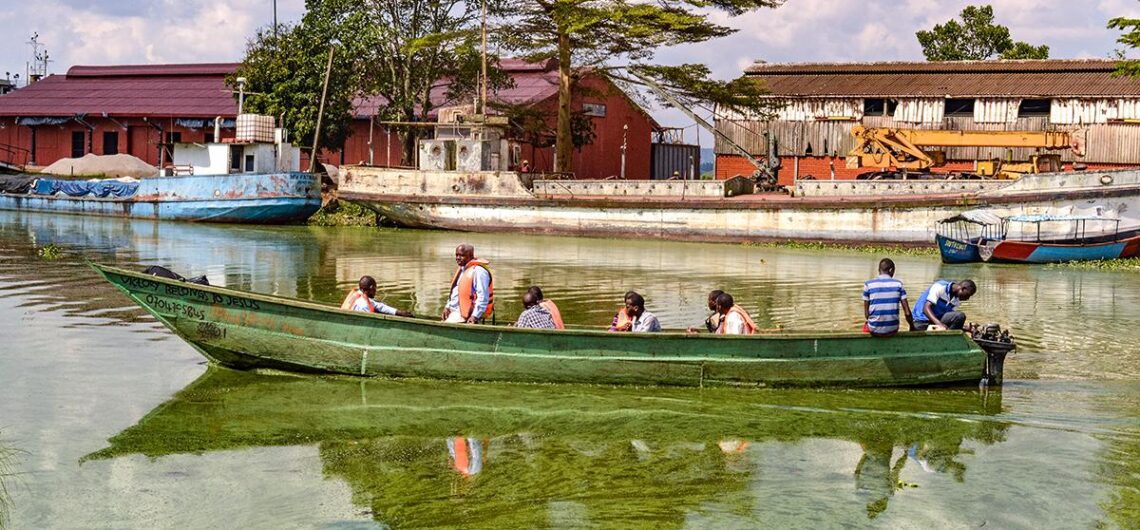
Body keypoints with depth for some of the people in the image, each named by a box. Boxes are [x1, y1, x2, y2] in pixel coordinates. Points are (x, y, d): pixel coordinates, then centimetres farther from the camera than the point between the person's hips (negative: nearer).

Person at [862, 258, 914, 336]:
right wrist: (912, 328, 13)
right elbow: (907, 312, -4)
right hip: (892, 330, 1)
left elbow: (866, 313, -3)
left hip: (875, 330, -1)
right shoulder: (898, 284, -1)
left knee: (865, 327, 34)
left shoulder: (868, 284, -3)